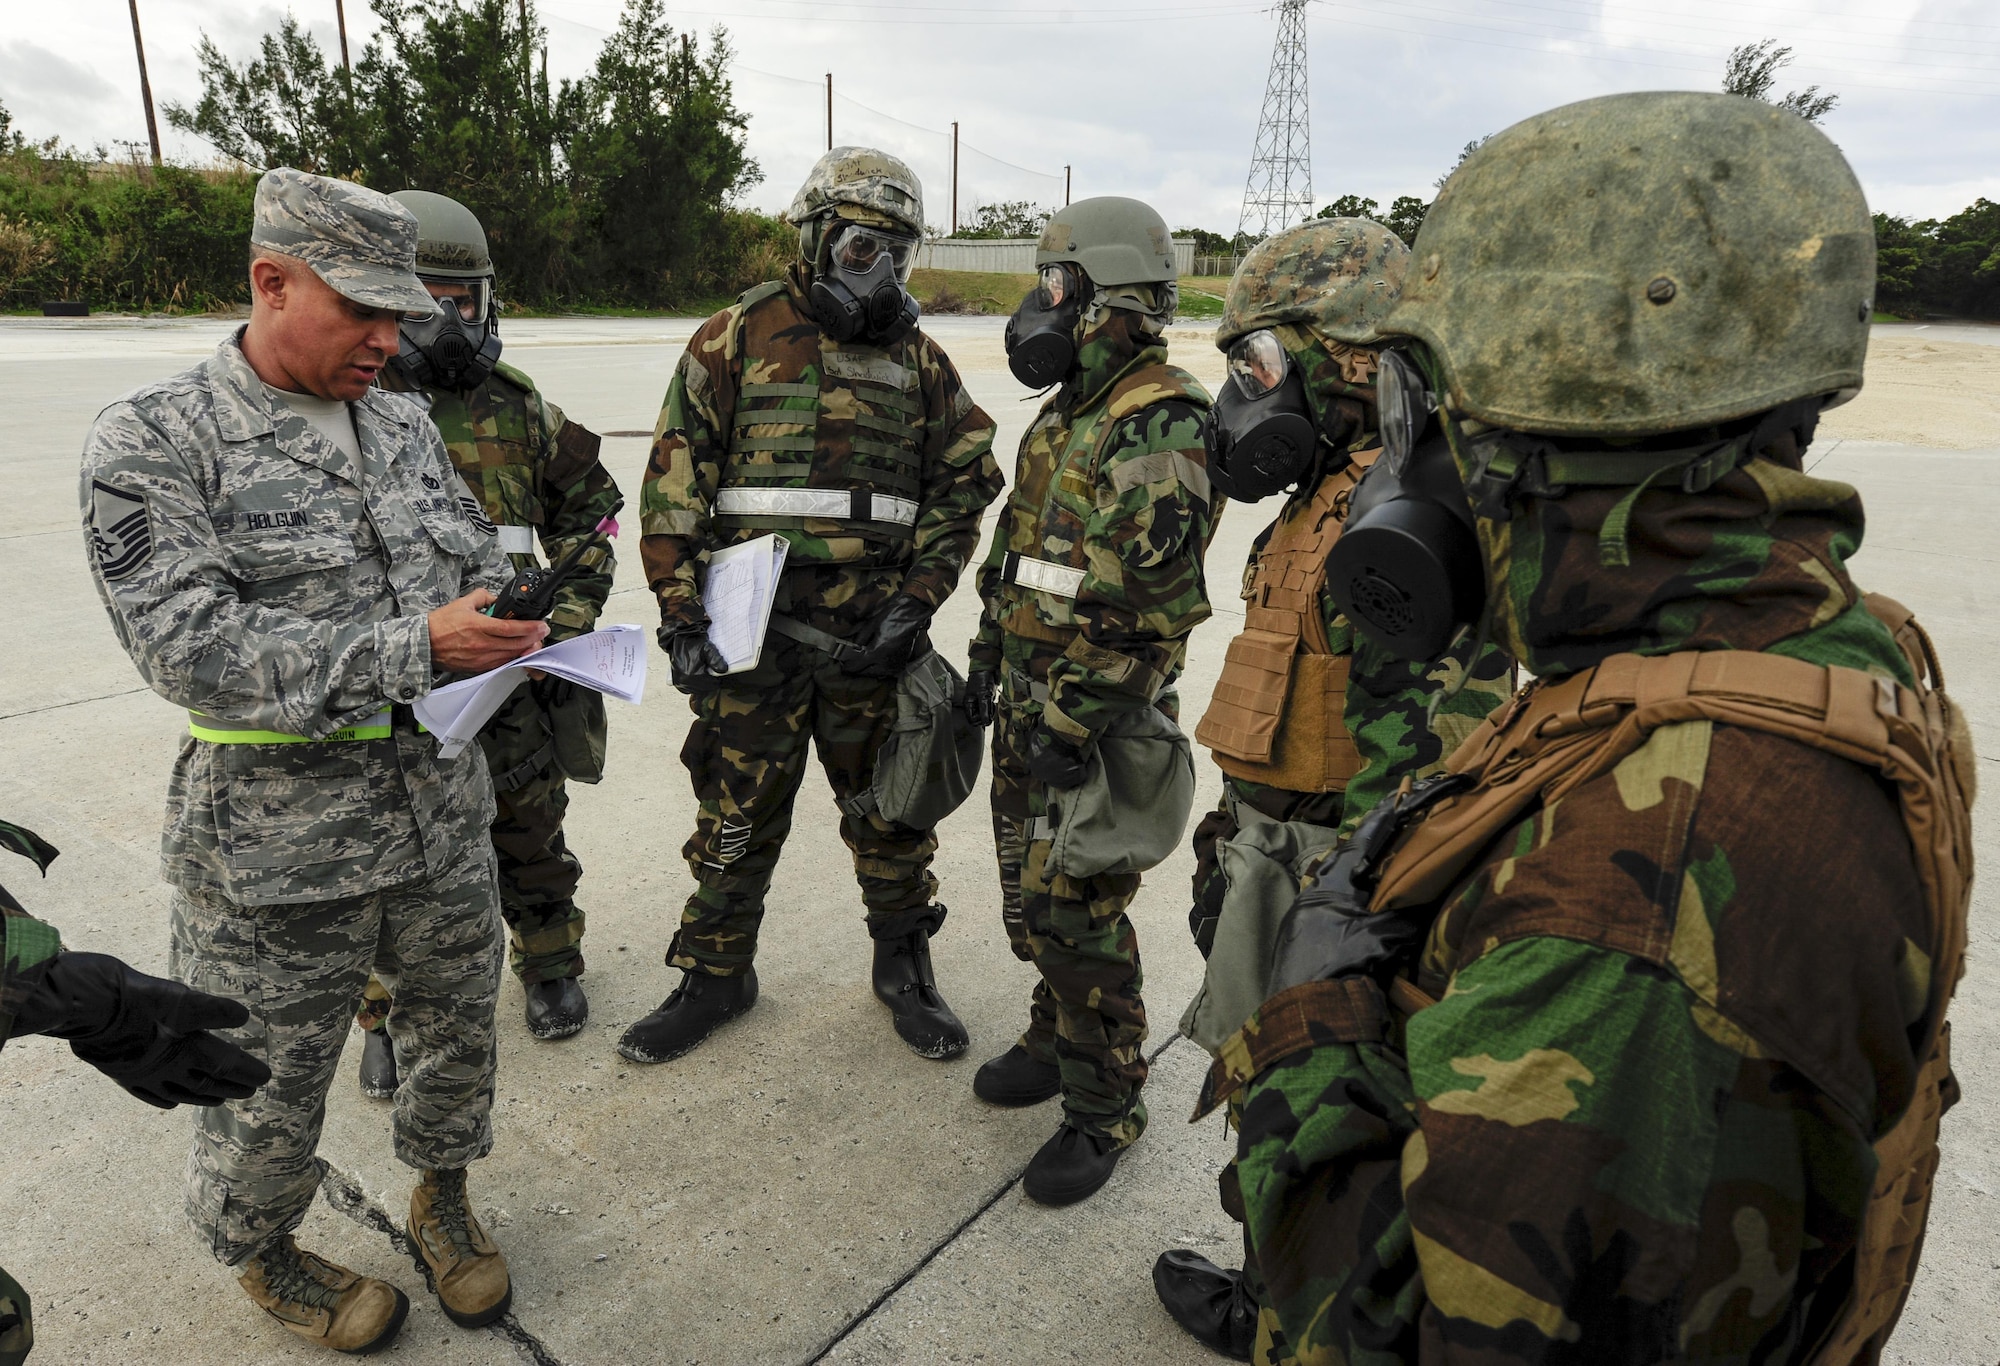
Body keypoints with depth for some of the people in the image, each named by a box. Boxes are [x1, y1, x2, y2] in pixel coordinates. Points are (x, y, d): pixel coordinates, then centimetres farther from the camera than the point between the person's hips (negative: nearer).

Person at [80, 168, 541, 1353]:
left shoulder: (406, 426, 5)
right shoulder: (150, 443, -12)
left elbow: (484, 567, 12)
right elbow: (192, 643, -21)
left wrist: (510, 639, -11)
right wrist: (411, 651, -28)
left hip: (445, 814, 5)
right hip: (278, 845, -5)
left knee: (457, 1032, 21)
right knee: (274, 1085, 16)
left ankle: (443, 1198, 48)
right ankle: (261, 1253, 44)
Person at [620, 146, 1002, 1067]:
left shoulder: (919, 360, 9)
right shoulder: (737, 341, 1)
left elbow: (963, 484, 8)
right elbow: (674, 481, -1)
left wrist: (917, 601, -3)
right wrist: (681, 614, -7)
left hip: (871, 641, 2)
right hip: (753, 634, -1)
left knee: (890, 810, 12)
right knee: (737, 817, 9)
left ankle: (904, 965, 32)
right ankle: (714, 976, 29)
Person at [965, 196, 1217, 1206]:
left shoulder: (1158, 427, -19)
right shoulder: (1070, 408, 12)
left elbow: (1145, 604, -24)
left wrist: (1073, 727, -22)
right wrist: (989, 656, 19)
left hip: (1094, 718, -9)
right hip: (1030, 701, 9)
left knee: (1076, 915, 0)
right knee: (1029, 896, 20)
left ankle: (1103, 1109, 19)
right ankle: (1056, 1039, 41)